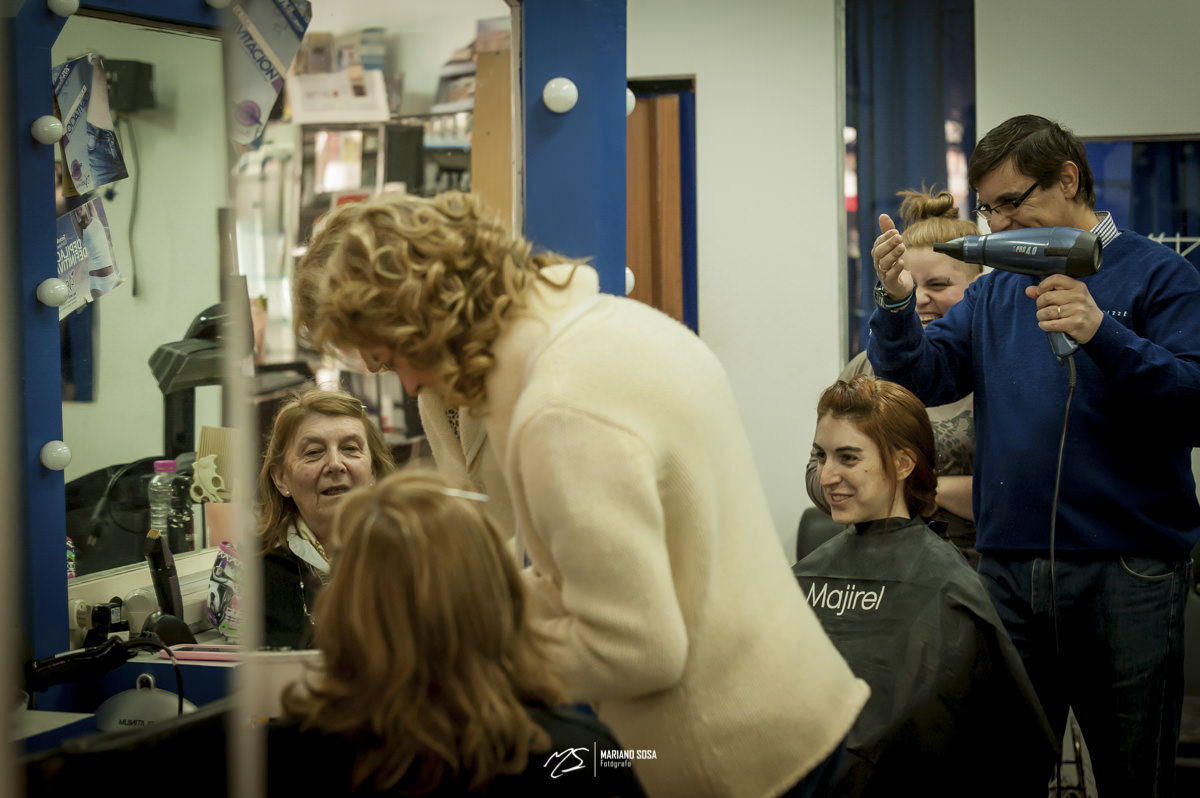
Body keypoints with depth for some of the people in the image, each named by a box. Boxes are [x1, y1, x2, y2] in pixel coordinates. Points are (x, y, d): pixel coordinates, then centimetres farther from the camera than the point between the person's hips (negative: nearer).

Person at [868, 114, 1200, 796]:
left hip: (1127, 570, -4)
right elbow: (921, 379, 5)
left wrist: (1103, 334, -22)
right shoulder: (996, 292, 16)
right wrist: (898, 306, -12)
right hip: (1010, 569, 4)